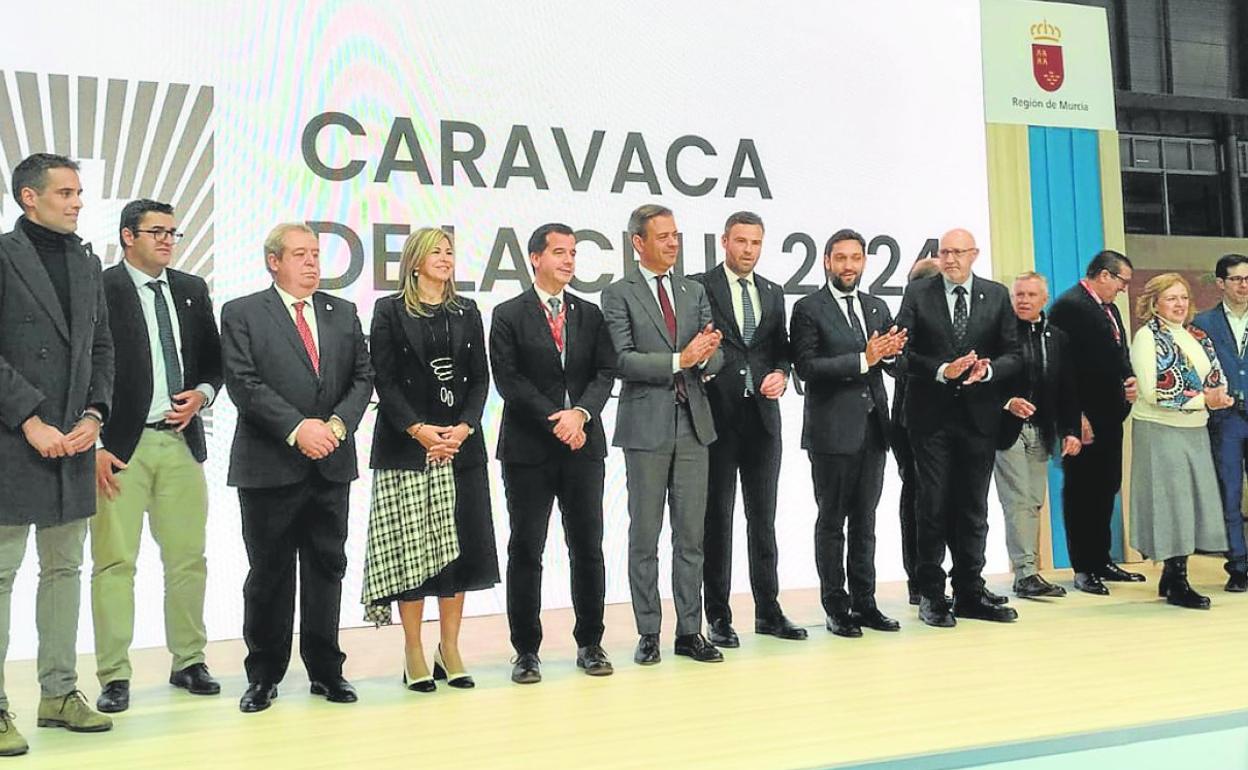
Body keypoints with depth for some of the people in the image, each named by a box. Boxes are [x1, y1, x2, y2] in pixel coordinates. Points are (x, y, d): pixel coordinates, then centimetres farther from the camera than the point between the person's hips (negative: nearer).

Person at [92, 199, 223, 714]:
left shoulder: (192, 290, 12)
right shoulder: (101, 290, -5)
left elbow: (213, 359, 18)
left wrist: (202, 394, -3)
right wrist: (96, 445, -11)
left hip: (180, 441, 5)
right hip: (121, 445, -5)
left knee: (188, 557, 10)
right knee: (115, 562, 0)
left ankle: (189, 661, 22)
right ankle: (114, 676, 9)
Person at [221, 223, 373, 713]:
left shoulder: (343, 314, 13)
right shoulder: (242, 314, 1)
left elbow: (362, 378, 8)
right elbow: (243, 384, -9)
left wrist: (338, 423, -9)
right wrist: (297, 428, -17)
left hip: (332, 464, 4)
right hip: (269, 466, -3)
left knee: (327, 568, 9)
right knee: (269, 574, 5)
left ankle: (325, 670, 20)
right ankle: (263, 675, 17)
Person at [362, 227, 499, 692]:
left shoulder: (467, 312, 13)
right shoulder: (390, 311, 2)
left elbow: (480, 377, 8)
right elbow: (385, 380, -4)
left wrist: (464, 427, -7)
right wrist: (419, 430, -14)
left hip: (460, 445, 4)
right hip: (406, 445, -3)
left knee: (459, 544, 3)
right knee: (409, 547, -2)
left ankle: (450, 649, 13)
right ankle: (414, 653, 8)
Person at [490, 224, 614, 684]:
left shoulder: (590, 315, 12)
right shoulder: (508, 316, 2)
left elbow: (605, 373, 4)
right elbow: (509, 380, -7)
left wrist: (581, 413, -14)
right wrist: (555, 420, -14)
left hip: (584, 446, 3)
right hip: (528, 451, -3)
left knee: (588, 549, 6)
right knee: (525, 552, 3)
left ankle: (590, 645, 18)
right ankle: (526, 651, 12)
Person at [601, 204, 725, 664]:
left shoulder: (695, 292, 14)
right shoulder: (618, 295, 0)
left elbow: (714, 357, 9)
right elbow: (623, 361, -11)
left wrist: (707, 356, -14)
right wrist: (679, 359, -19)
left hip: (693, 424, 4)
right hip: (646, 427, -4)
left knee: (691, 535, 7)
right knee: (645, 537, 4)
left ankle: (689, 631, 15)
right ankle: (648, 634, 12)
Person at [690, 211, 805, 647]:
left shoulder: (773, 294, 15)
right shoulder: (699, 287, -1)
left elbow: (781, 348, 16)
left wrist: (781, 374, -3)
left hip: (763, 416, 5)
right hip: (718, 415, -4)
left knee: (764, 516, 10)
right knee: (717, 516, 2)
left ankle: (768, 611, 20)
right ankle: (718, 616, 10)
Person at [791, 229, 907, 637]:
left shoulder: (877, 307, 14)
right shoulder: (808, 309, -4)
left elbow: (893, 363, 16)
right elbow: (806, 367, -14)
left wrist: (890, 353, -8)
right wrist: (863, 360, -19)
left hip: (872, 428, 6)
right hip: (832, 430, -5)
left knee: (864, 521, 12)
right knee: (831, 522, 3)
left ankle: (864, 603, 20)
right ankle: (836, 607, 11)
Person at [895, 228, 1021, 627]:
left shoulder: (997, 295, 7)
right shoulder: (917, 293, 1)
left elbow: (1013, 354, 6)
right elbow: (902, 351, -4)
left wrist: (988, 370, -13)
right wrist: (942, 371, -17)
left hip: (978, 415, 2)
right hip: (931, 415, -2)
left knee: (974, 508, 9)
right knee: (933, 506, 1)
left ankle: (970, 594, 19)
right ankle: (931, 596, 10)